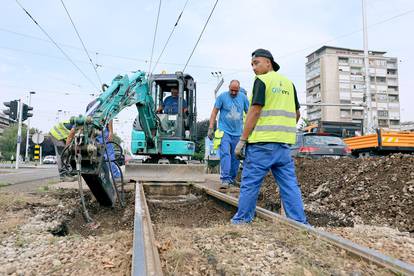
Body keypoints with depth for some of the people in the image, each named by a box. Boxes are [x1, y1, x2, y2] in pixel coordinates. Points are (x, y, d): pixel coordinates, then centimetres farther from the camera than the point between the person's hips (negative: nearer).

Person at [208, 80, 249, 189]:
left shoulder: (243, 97, 6)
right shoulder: (222, 96, -3)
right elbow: (214, 112, -1)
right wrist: (210, 128, -7)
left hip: (238, 133, 3)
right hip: (224, 131, -3)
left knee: (235, 157, 8)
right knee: (225, 154, -15)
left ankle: (232, 179, 21)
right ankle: (225, 179, -14)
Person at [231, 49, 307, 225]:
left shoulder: (262, 81, -4)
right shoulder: (288, 83, 16)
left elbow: (255, 111, -12)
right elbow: (297, 113, 19)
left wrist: (242, 140, -10)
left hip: (262, 142, -6)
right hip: (284, 144, 7)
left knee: (250, 183, 4)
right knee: (289, 184, 9)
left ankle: (242, 220, 13)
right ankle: (300, 222, 12)